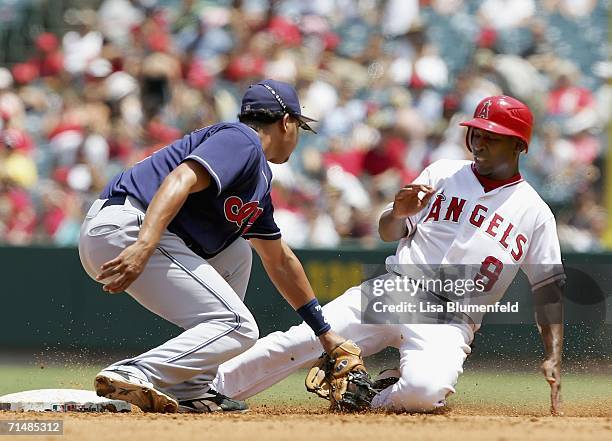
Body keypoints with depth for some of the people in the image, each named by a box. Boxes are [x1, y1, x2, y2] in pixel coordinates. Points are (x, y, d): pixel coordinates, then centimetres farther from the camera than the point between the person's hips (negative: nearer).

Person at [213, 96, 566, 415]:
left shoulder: (534, 213, 4)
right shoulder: (442, 174, 11)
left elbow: (549, 289, 3)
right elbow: (388, 232, 13)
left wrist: (553, 358, -8)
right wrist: (399, 213, -12)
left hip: (451, 320, -3)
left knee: (424, 390, -34)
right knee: (296, 343, -13)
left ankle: (381, 396, -1)